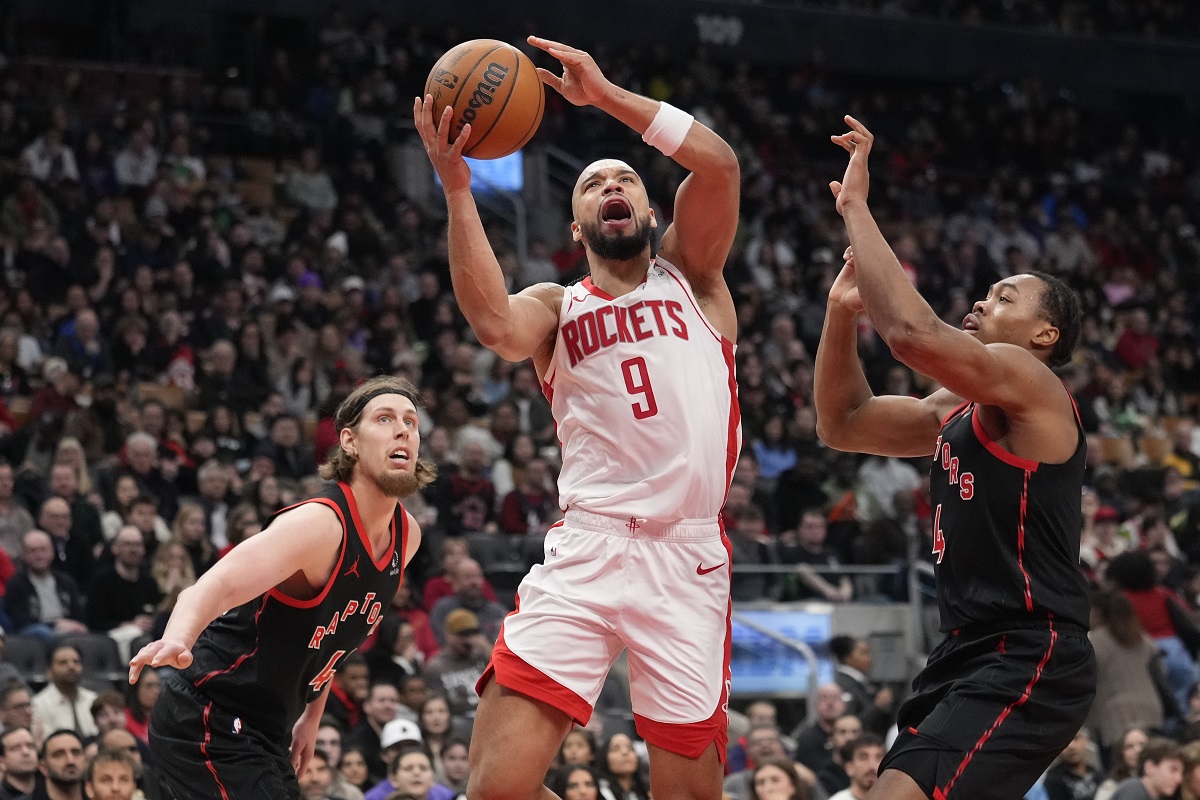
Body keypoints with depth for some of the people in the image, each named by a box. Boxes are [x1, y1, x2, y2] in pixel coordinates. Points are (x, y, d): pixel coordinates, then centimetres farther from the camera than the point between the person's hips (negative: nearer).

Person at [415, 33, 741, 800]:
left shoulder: (689, 275, 17)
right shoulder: (556, 307, 16)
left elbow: (720, 164, -1)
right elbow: (496, 324, -9)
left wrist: (607, 94, -3)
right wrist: (457, 188, -13)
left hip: (689, 560, 0)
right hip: (586, 554, 0)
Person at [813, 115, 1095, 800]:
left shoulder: (1031, 384, -8)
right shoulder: (957, 409, 20)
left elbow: (913, 332, -24)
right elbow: (843, 424, 23)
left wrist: (855, 205, -16)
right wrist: (843, 311, 9)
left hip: (1029, 660, -10)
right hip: (971, 652, 10)